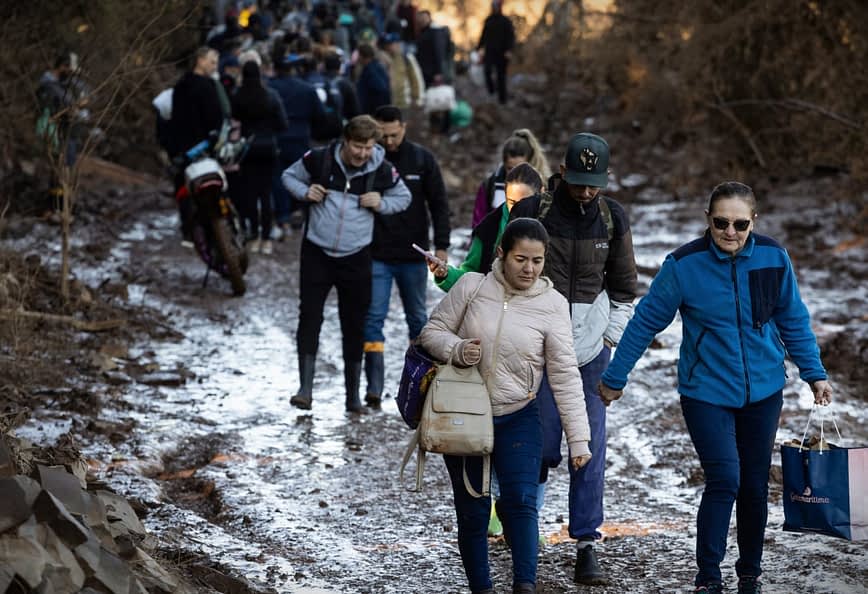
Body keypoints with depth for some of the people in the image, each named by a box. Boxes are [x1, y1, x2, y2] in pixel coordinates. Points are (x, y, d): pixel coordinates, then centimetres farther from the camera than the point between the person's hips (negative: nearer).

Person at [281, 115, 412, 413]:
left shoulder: (382, 170, -6)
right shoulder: (319, 159, -8)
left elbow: (404, 197, 11)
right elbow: (289, 176, 9)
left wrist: (381, 204, -9)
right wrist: (305, 192, -11)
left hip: (356, 258, 1)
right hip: (316, 253, -1)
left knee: (354, 325, 6)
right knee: (309, 316, -10)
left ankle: (353, 394, 17)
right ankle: (305, 389, -10)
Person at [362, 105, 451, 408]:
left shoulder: (422, 159, 0)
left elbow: (439, 204, 4)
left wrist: (441, 246, -3)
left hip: (414, 256, 1)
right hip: (376, 255, -1)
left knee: (418, 318, 12)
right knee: (373, 318, -7)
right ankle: (374, 388, -9)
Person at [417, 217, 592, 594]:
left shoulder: (552, 304, -8)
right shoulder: (471, 286, -8)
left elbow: (564, 374, -8)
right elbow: (432, 331, 0)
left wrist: (578, 438, -10)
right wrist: (457, 349, -23)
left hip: (518, 418, -1)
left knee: (520, 501, -17)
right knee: (472, 511, 6)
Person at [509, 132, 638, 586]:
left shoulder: (612, 218, 4)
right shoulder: (531, 212, -6)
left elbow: (623, 288, 14)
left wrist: (612, 338, 7)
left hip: (591, 350, 3)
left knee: (590, 451, 0)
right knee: (544, 447, -4)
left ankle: (587, 545, 5)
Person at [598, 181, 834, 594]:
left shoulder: (773, 258, -7)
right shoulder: (684, 264, -14)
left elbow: (794, 321, 7)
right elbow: (646, 322, -4)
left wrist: (814, 374, 7)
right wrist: (615, 378, 2)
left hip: (762, 391, 3)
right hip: (706, 393, -3)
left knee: (755, 485, 11)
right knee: (724, 480, -14)